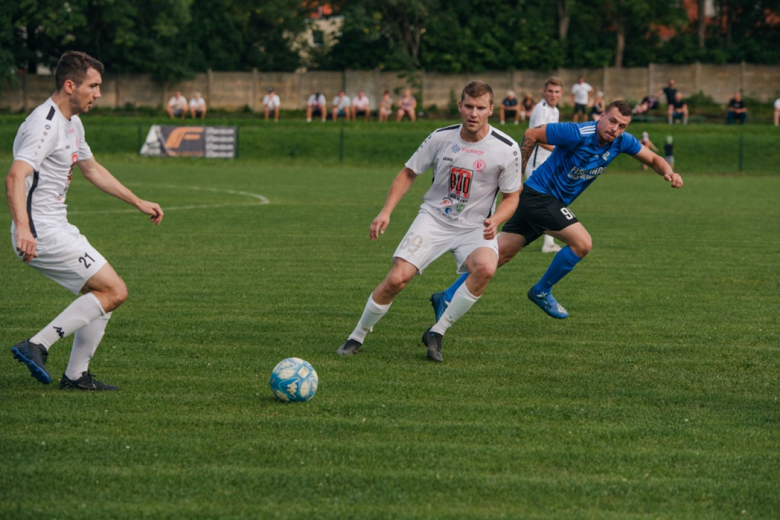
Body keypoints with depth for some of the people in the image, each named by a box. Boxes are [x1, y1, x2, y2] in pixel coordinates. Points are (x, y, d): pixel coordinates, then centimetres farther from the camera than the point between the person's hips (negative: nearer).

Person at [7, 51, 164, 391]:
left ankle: (76, 375, 16)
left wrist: (138, 203, 33)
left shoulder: (72, 123, 15)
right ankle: (37, 346, -14)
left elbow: (92, 169, 31)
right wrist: (23, 228, -45)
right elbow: (15, 176, -31)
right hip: (41, 233, -10)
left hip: (56, 228, 10)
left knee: (103, 293, 15)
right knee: (114, 291, -12)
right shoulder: (45, 125, -18)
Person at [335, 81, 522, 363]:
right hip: (433, 219, 1)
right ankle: (357, 337, 9)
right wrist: (386, 212, -4)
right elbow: (408, 173, 8)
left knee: (485, 267, -34)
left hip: (475, 227, -1)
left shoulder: (507, 149, -8)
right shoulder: (441, 138, -4)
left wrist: (495, 221, -19)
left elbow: (511, 196, 2)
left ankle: (436, 334, -16)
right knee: (396, 279, -16)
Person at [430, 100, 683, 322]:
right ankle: (542, 292, 3)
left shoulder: (621, 142, -1)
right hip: (539, 194, -7)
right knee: (582, 243, -17)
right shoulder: (577, 134, -23)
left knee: (499, 254, 6)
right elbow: (532, 134, -15)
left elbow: (652, 159, 11)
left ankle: (447, 298, 9)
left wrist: (669, 173, -10)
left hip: (551, 203, 7)